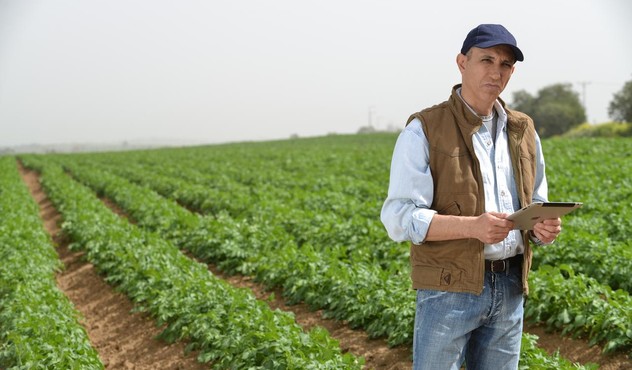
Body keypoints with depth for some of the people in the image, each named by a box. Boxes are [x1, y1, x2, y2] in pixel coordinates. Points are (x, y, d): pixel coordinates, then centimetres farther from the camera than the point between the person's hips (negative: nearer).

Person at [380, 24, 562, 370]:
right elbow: (399, 218, -13)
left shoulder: (523, 131, 11)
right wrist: (472, 227, -27)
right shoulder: (424, 131, -7)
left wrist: (543, 227, -5)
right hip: (450, 288, -5)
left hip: (511, 289, 5)